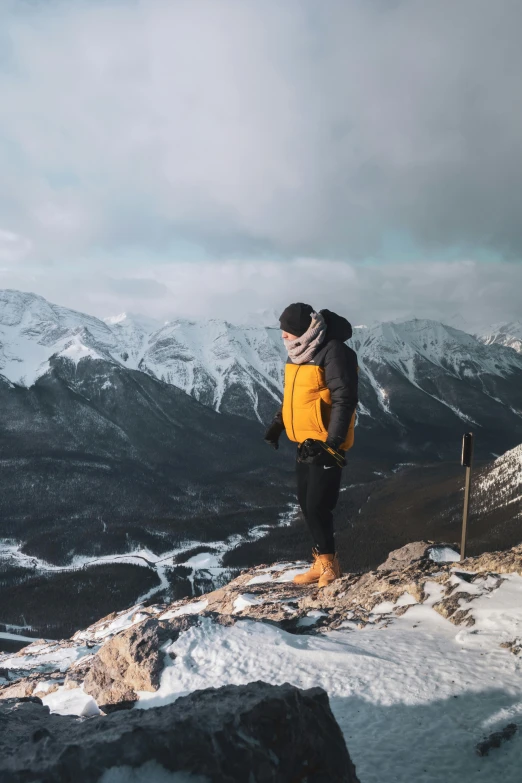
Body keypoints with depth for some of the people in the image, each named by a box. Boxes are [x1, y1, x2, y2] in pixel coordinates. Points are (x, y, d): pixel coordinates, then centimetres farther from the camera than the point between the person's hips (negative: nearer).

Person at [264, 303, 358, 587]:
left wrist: (333, 444, -25)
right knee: (306, 504, 12)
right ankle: (323, 562, 24)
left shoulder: (333, 352, -18)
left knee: (317, 506, -7)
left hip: (327, 444, -9)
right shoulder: (300, 352, 10)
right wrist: (278, 422, 25)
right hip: (305, 442, 9)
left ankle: (327, 561, 14)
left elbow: (345, 400, -21)